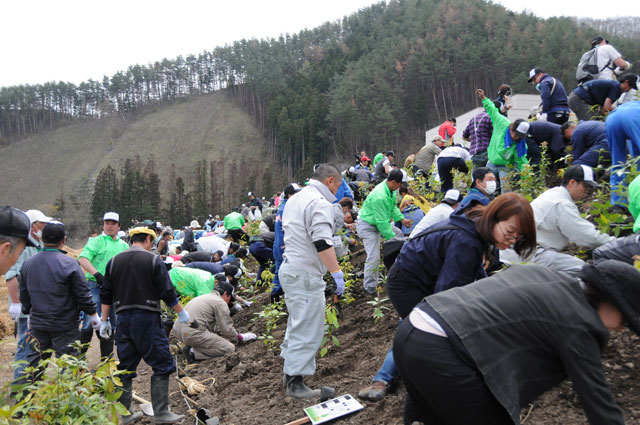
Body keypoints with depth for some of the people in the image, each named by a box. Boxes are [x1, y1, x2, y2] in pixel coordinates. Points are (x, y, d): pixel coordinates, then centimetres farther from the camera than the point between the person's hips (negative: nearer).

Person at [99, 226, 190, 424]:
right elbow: (167, 292, -7)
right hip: (147, 318, -6)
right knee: (162, 364, 3)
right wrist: (181, 312, 5)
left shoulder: (114, 261, 9)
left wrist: (104, 321, 18)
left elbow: (106, 295, 11)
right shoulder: (153, 260, -6)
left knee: (126, 367, 14)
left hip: (123, 319, 6)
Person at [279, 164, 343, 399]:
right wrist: (337, 272, -24)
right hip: (305, 274, -11)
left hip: (289, 268, 11)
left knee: (298, 323, 23)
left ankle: (290, 370, 35)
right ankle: (295, 382, -1)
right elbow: (323, 242, -24)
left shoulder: (295, 199, 17)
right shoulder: (319, 203, -15)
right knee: (308, 329, -5)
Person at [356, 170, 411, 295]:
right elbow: (382, 222, -30)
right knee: (374, 257, -12)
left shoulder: (390, 190, -5)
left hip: (380, 222, 10)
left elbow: (393, 206, 14)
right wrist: (391, 238, -22)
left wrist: (402, 219, 4)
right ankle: (370, 287, 4)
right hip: (367, 226, -10)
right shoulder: (379, 197, -35)